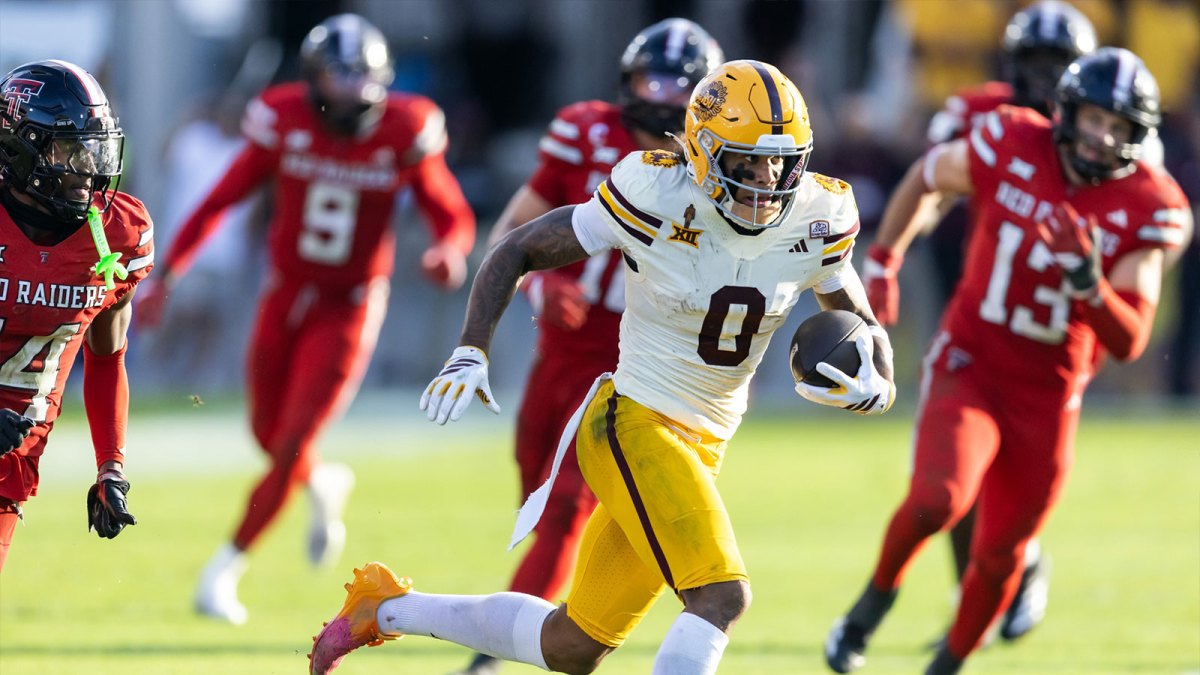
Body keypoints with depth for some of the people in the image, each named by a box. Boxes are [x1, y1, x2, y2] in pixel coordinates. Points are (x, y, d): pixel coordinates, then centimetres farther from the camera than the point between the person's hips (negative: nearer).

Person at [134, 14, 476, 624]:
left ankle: (224, 570, 3)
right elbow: (218, 202, -6)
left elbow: (453, 216, -3)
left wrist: (451, 252, -27)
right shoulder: (284, 122, -12)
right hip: (285, 293, 2)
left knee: (293, 442, -9)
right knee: (268, 433, 11)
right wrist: (167, 274, -13)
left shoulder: (405, 134, -14)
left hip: (348, 308, -2)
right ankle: (324, 486, 45)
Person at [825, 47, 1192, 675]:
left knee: (1000, 556, 10)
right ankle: (876, 598, 0)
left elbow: (1129, 342, -15)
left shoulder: (1146, 208, -11)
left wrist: (1090, 283, -33)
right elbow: (928, 176, 10)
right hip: (970, 364, -2)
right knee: (939, 499, -28)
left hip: (1047, 396, 2)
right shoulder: (1009, 145, -12)